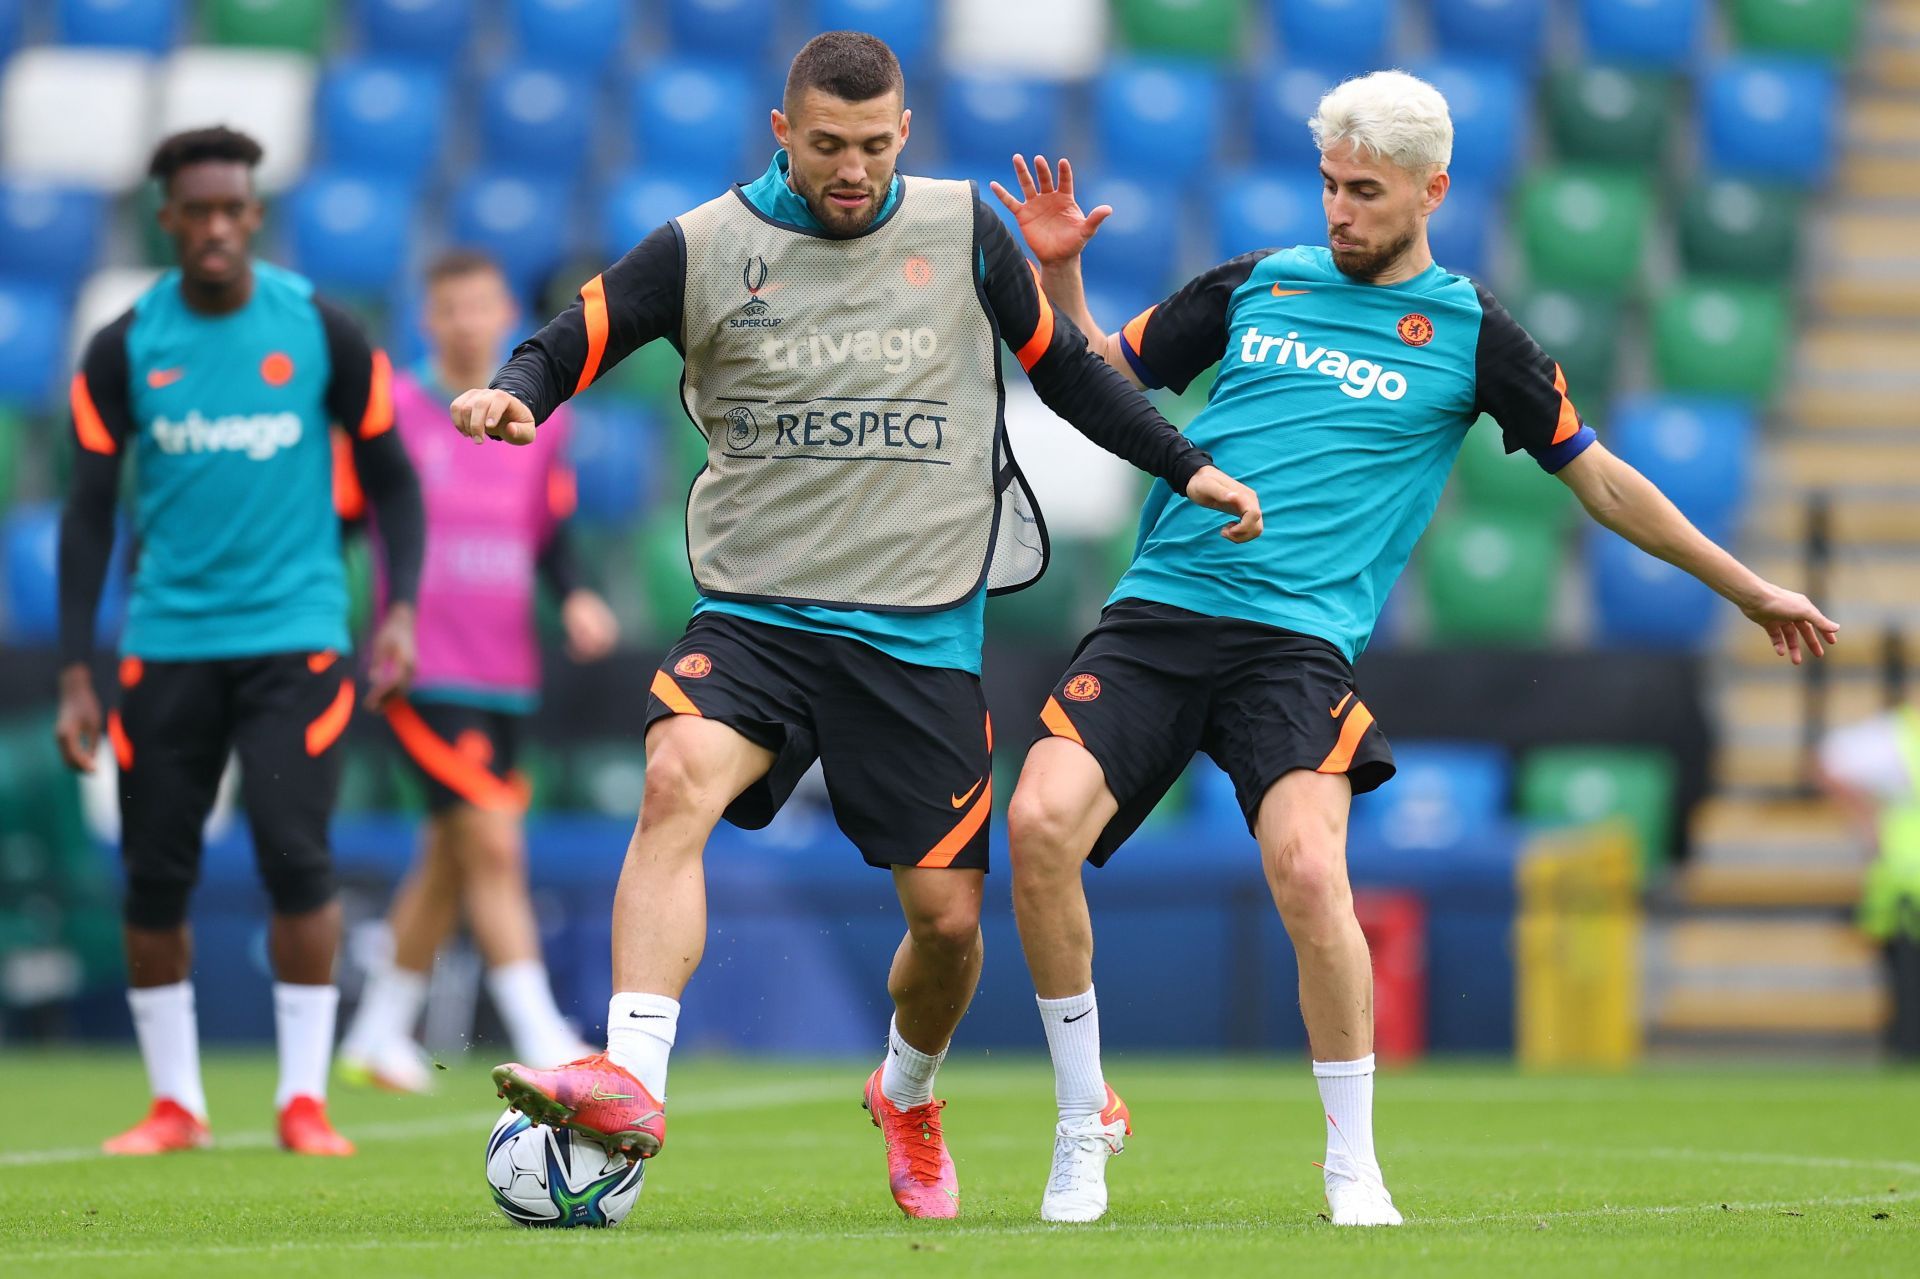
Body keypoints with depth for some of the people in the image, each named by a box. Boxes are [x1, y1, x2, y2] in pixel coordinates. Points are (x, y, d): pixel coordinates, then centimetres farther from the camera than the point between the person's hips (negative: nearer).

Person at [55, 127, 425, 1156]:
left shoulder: (321, 333, -1)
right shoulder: (124, 348, 0)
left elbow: (390, 479, 7)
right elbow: (90, 513, 2)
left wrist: (400, 611, -7)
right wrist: (74, 674, -4)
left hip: (294, 635, -2)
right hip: (167, 639, 2)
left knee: (295, 854, -13)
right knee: (155, 876, 1)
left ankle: (304, 1099, -4)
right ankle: (175, 1103, 14)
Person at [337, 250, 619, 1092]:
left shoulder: (542, 422, 9)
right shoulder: (392, 412, -6)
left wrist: (575, 599, -2)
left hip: (506, 677, 6)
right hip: (424, 675, -6)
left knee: (449, 863, 13)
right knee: (493, 844, -15)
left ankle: (379, 1031, 27)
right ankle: (543, 1044, -18)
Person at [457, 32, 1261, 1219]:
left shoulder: (961, 230, 4)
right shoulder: (703, 249, 0)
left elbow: (1061, 362, 17)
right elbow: (569, 346, 3)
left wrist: (1186, 465, 15)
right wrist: (513, 395, -19)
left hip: (922, 629, 1)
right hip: (755, 615, -1)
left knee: (948, 916, 2)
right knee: (677, 779, -30)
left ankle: (908, 1097, 35)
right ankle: (631, 1084, -40)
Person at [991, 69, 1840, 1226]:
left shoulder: (1469, 333, 7)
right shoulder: (1256, 284, 14)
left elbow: (1600, 480, 14)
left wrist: (1749, 588, 15)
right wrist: (1058, 273, 5)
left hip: (1299, 641, -2)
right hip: (1156, 610, 3)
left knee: (1308, 870, -27)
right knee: (1040, 822, -20)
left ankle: (1355, 1167, -9)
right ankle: (1084, 1117, 0)